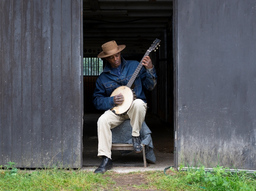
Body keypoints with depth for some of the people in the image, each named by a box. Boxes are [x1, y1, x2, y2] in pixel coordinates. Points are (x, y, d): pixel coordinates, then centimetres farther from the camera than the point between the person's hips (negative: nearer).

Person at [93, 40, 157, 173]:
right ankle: (106, 160, -25)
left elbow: (150, 86, 3)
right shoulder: (103, 77, 7)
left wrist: (150, 69, -14)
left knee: (138, 103, -37)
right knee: (102, 121, -28)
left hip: (134, 108, -1)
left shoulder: (134, 66, 4)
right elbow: (97, 100, 6)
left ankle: (136, 136, -15)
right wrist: (112, 101, -12)